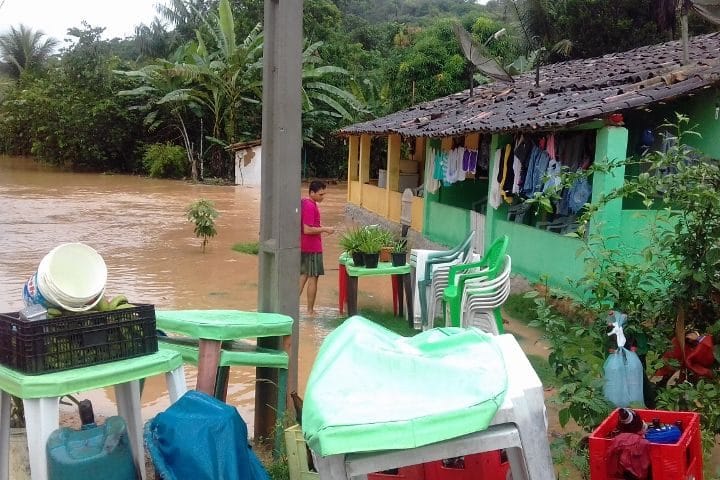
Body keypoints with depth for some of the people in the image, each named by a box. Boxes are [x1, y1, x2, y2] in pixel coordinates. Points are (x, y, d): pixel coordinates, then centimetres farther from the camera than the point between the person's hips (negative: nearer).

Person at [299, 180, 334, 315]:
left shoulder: (304, 203, 10)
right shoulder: (310, 206, -20)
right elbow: (307, 229, -25)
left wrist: (321, 227, 13)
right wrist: (324, 229, -17)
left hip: (303, 247, 10)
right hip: (312, 248, -10)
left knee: (303, 275, 16)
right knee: (313, 278, 0)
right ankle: (310, 311, 8)